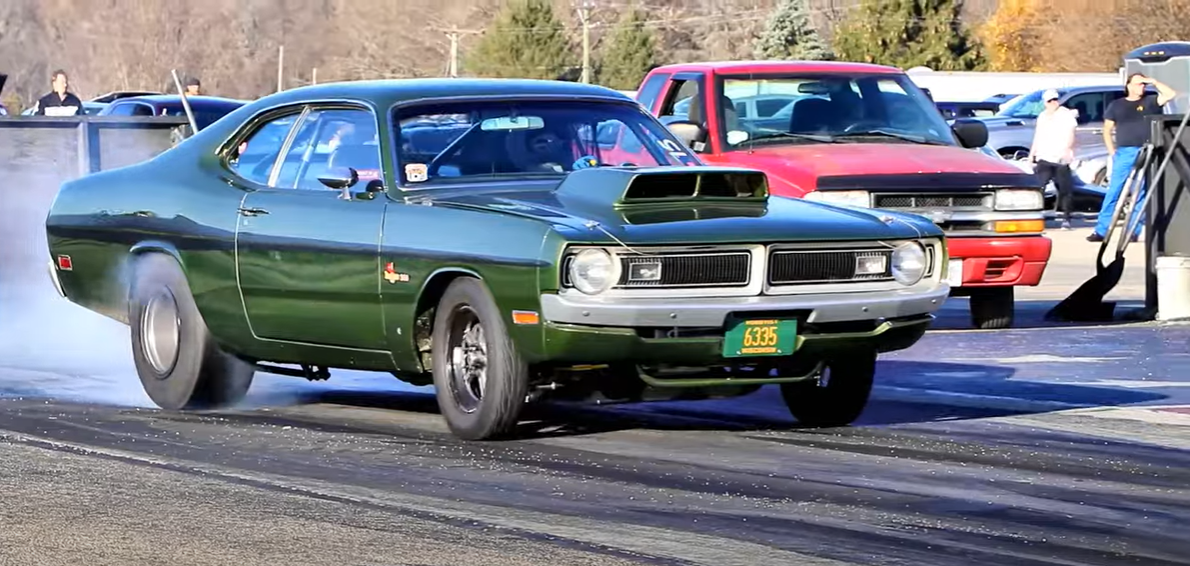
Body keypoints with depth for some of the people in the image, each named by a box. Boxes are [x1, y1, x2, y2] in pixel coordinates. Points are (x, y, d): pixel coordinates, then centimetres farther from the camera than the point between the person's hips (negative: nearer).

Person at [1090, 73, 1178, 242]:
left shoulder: (1149, 102, 11)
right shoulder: (1116, 105, 13)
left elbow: (1171, 94, 2)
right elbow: (1107, 129, 14)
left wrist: (1154, 82, -1)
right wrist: (1112, 151, 4)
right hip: (1123, 154, 0)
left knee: (1141, 193, 0)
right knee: (1113, 192, -4)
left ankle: (1134, 231, 4)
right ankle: (1100, 231, -4)